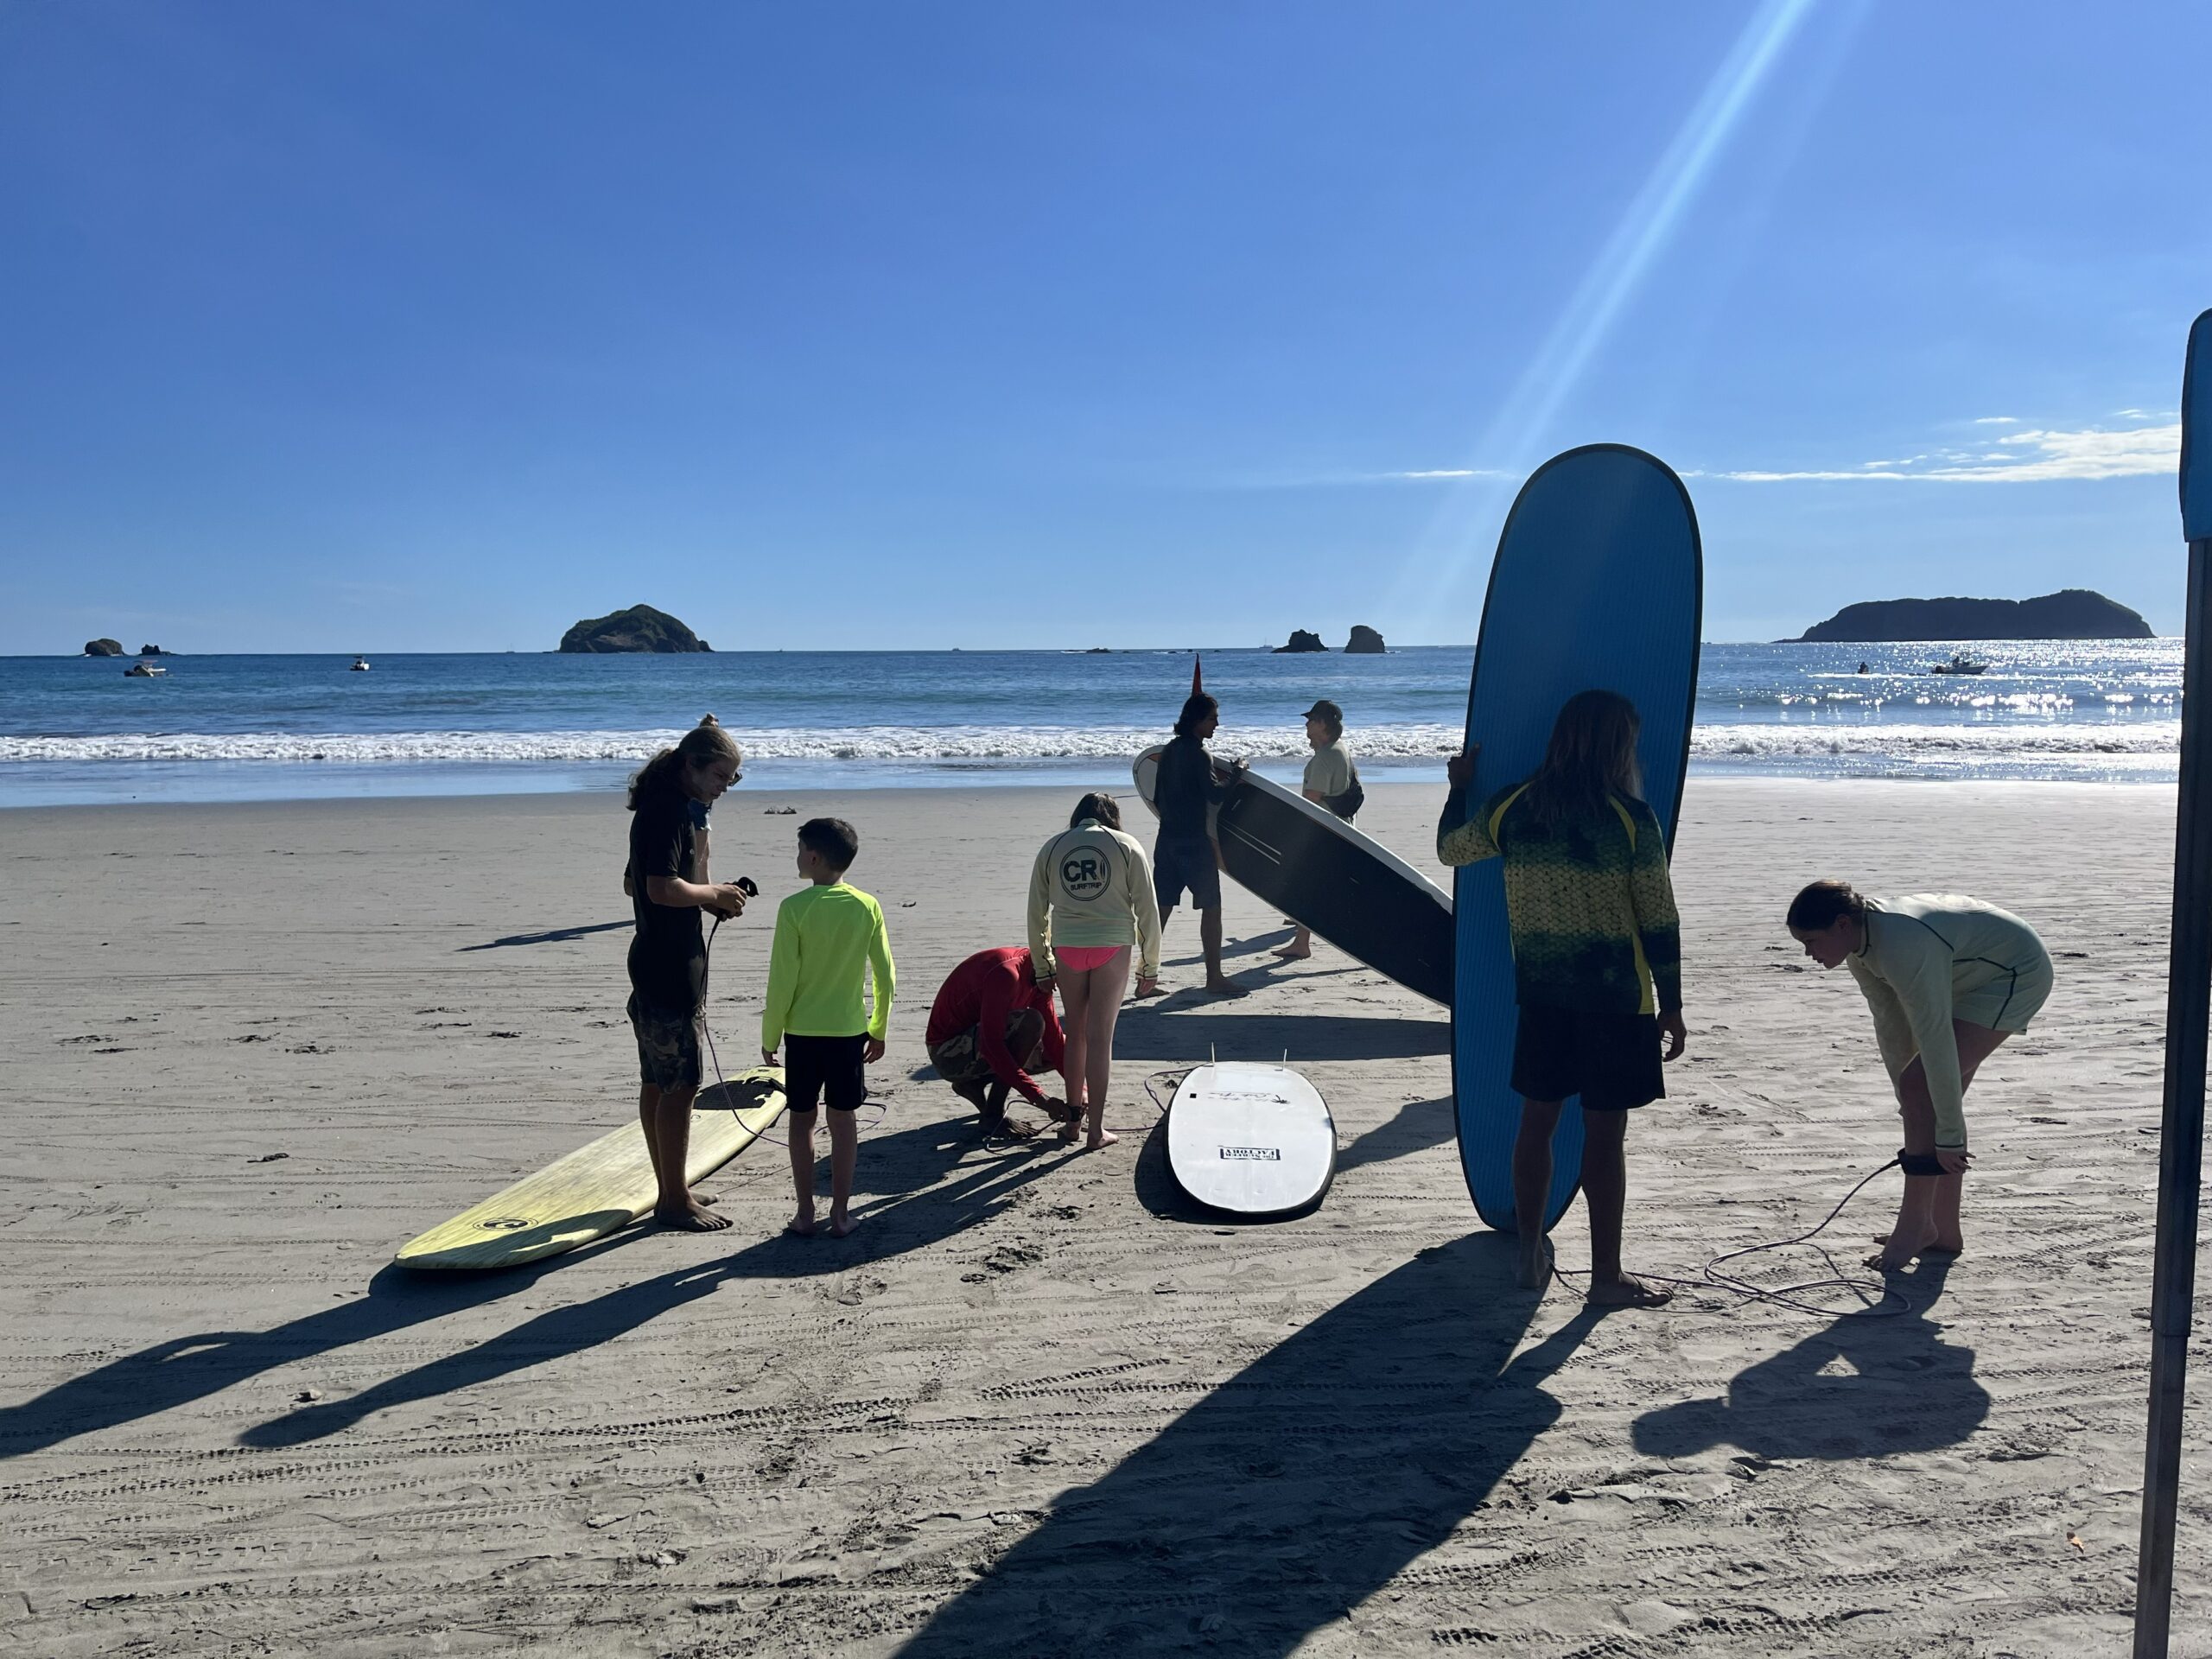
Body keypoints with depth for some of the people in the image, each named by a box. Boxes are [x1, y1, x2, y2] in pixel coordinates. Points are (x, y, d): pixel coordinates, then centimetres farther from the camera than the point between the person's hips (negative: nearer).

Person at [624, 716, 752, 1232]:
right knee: (679, 1086, -4)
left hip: (659, 966, 11)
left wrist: (712, 897, 11)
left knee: (657, 1083, 14)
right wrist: (713, 894, -10)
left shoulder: (673, 807, 15)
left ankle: (670, 1190, 23)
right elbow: (663, 889, -27)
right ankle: (675, 1200, 4)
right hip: (670, 971, -11)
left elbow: (634, 885, 22)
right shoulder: (669, 811, -17)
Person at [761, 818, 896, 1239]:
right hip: (850, 1031, 2)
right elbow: (886, 976, 0)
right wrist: (879, 1030, 12)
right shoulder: (867, 907, -4)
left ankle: (805, 1212, 14)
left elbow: (782, 979, -11)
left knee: (801, 1119, 10)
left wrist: (770, 1035, 0)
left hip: (802, 1031, -2)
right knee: (844, 1120, 10)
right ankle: (840, 1212, 13)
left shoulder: (794, 908, -12)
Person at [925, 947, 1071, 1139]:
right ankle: (994, 1117, -19)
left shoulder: (1039, 979, 1)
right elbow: (991, 1046, -34)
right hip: (949, 1053, -9)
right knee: (1031, 1022, -29)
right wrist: (1039, 1098, -34)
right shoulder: (1006, 972, -28)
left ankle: (973, 1082, 8)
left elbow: (1054, 1038, 4)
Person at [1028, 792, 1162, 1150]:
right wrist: (1150, 968, 9)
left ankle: (1074, 1116, 26)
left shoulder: (1051, 848, 11)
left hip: (1067, 949, 2)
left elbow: (1036, 914, 11)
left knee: (1076, 1035, 17)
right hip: (1112, 946, -2)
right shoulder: (1126, 846, 6)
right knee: (1100, 1038, 3)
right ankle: (1096, 1130, 7)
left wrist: (1043, 967, 19)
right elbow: (1147, 910, 3)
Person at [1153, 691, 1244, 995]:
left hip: (1167, 839, 8)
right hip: (1194, 842, -8)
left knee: (1161, 909, 8)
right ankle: (1214, 977, 8)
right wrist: (1236, 773, -6)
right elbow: (1215, 794, -21)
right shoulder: (1198, 754, -13)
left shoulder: (1169, 750, 13)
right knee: (1211, 907, 3)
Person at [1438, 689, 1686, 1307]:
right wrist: (1671, 1005, 1)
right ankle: (1606, 1277, 14)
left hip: (1540, 992, 4)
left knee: (1536, 1120, 14)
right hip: (1617, 997, -4)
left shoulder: (1511, 808, -2)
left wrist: (1460, 786, 33)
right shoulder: (1632, 819, -12)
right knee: (1605, 1135, 3)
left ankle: (1530, 1258, 24)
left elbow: (1450, 848, 16)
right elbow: (1659, 921, -8)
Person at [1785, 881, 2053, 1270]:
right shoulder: (1860, 941, -9)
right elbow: (1891, 1024, -1)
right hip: (1973, 978, 9)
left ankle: (1914, 1225, -7)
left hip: (2018, 975, -9)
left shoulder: (1904, 949, -38)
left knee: (1922, 1088, -17)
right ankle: (1943, 1231, 16)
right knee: (1925, 1093, 7)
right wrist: (1909, 1103, 4)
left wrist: (1949, 1135, -30)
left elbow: (1935, 1043, -35)